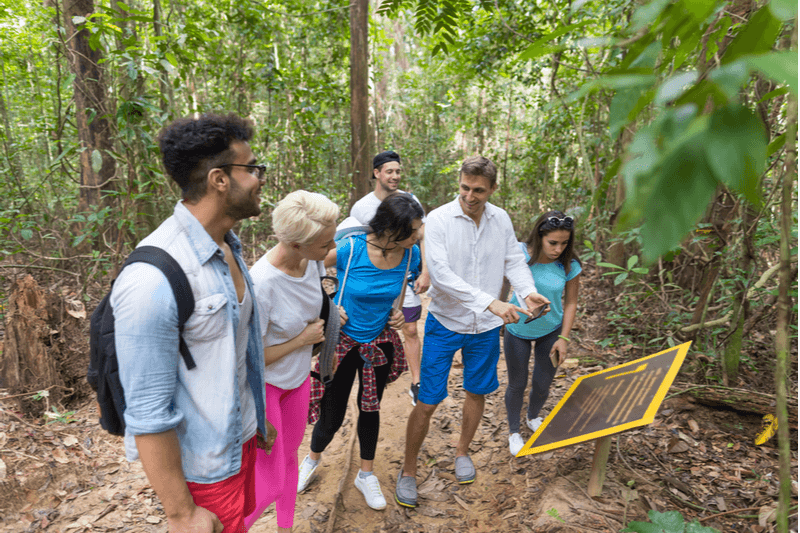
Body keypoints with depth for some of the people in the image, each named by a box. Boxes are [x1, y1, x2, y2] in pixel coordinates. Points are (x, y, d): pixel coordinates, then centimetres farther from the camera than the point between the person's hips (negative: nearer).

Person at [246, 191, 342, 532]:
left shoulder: (311, 261, -13)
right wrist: (302, 340, -18)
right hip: (262, 386, -6)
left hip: (297, 378, 7)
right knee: (268, 484, 4)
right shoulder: (261, 284, -34)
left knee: (289, 459, 24)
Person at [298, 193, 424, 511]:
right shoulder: (349, 249, -26)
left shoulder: (410, 254, -13)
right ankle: (313, 459, 43)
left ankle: (366, 475, 41)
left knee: (370, 408, 19)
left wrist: (396, 311, -5)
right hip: (342, 341, -3)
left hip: (380, 342, 4)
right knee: (332, 415, 8)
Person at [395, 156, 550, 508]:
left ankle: (462, 451, 45)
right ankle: (408, 470, 23)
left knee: (477, 392, 20)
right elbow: (440, 273, -27)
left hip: (485, 326, 4)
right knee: (427, 404, 0)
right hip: (445, 323, -4)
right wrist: (491, 302, -34)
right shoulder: (439, 219, -17)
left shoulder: (501, 219, -1)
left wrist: (528, 292, -17)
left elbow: (514, 261, 5)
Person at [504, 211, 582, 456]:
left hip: (550, 331, 2)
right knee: (517, 384, 11)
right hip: (518, 330, -1)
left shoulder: (569, 265, -18)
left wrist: (563, 338, -7)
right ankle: (514, 431, 38)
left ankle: (533, 418, 49)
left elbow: (570, 303, -6)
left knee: (542, 385, 14)